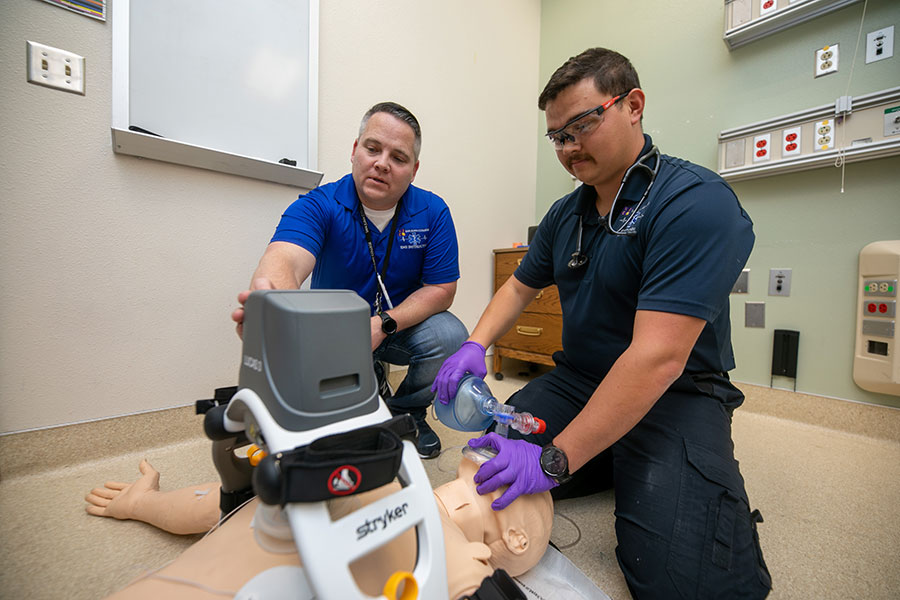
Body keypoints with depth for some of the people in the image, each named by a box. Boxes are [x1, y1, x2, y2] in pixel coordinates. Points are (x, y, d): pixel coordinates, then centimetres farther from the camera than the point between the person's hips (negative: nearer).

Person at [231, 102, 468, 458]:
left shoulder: (433, 212, -11)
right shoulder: (318, 206, -16)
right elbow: (284, 259, -37)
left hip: (404, 323, 1)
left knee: (450, 337, -28)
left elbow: (442, 288, -12)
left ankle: (407, 412, 6)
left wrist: (383, 324, -26)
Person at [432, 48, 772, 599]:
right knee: (490, 464, -7)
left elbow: (658, 357, -28)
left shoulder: (696, 203, -18)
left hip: (675, 394, -5)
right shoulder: (565, 214, 6)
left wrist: (554, 460, -29)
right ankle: (613, 464, 14)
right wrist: (476, 346, -5)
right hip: (579, 379, 6)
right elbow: (520, 286, 14)